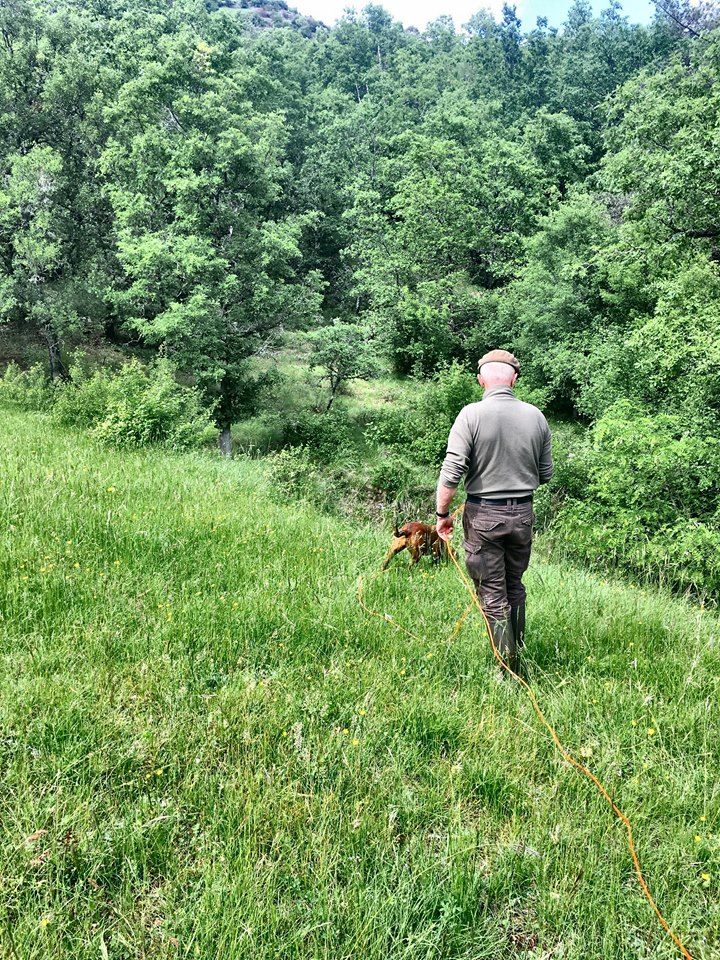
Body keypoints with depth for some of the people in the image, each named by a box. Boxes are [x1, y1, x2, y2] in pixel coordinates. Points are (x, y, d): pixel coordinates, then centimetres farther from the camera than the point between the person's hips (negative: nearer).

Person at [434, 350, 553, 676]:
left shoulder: (471, 415, -13)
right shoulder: (535, 416, -1)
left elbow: (451, 472, -16)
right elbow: (546, 473, 7)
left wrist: (442, 514, -4)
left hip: (483, 514, -4)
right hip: (523, 514, 4)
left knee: (493, 595, 6)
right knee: (515, 586, 22)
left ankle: (510, 669, 12)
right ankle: (516, 650, 33)